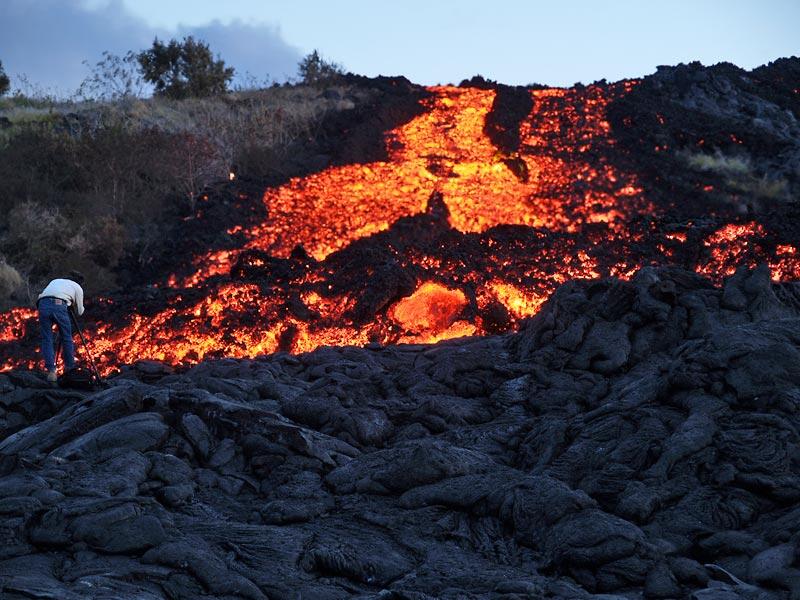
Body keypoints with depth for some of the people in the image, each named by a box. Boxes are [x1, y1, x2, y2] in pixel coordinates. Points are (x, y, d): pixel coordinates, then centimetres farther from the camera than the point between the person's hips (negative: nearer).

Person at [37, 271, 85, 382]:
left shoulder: (55, 281, 36)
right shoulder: (77, 287, 24)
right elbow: (80, 311, 26)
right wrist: (73, 303, 48)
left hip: (43, 304, 3)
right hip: (59, 305, -3)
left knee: (46, 339, 8)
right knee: (66, 338, 15)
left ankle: (51, 371, -2)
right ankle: (70, 368, 24)